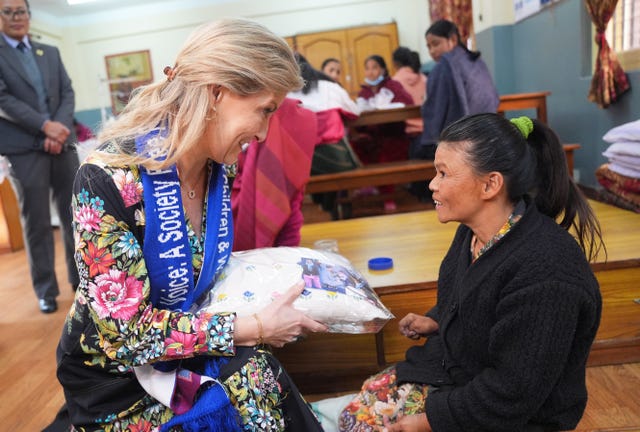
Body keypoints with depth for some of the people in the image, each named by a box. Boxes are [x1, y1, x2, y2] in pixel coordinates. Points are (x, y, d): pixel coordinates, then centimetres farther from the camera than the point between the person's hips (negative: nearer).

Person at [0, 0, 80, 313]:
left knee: (74, 215, 8)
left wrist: (59, 127, -9)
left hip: (62, 144, 4)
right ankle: (46, 290, 14)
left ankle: (81, 277, 22)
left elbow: (68, 93, 8)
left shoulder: (50, 52, 16)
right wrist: (44, 126, -16)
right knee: (37, 223, 2)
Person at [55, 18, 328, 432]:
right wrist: (255, 328, -22)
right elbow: (126, 330, -23)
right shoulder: (109, 178, -25)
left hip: (196, 349, 5)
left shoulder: (219, 168, -6)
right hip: (116, 373, -5)